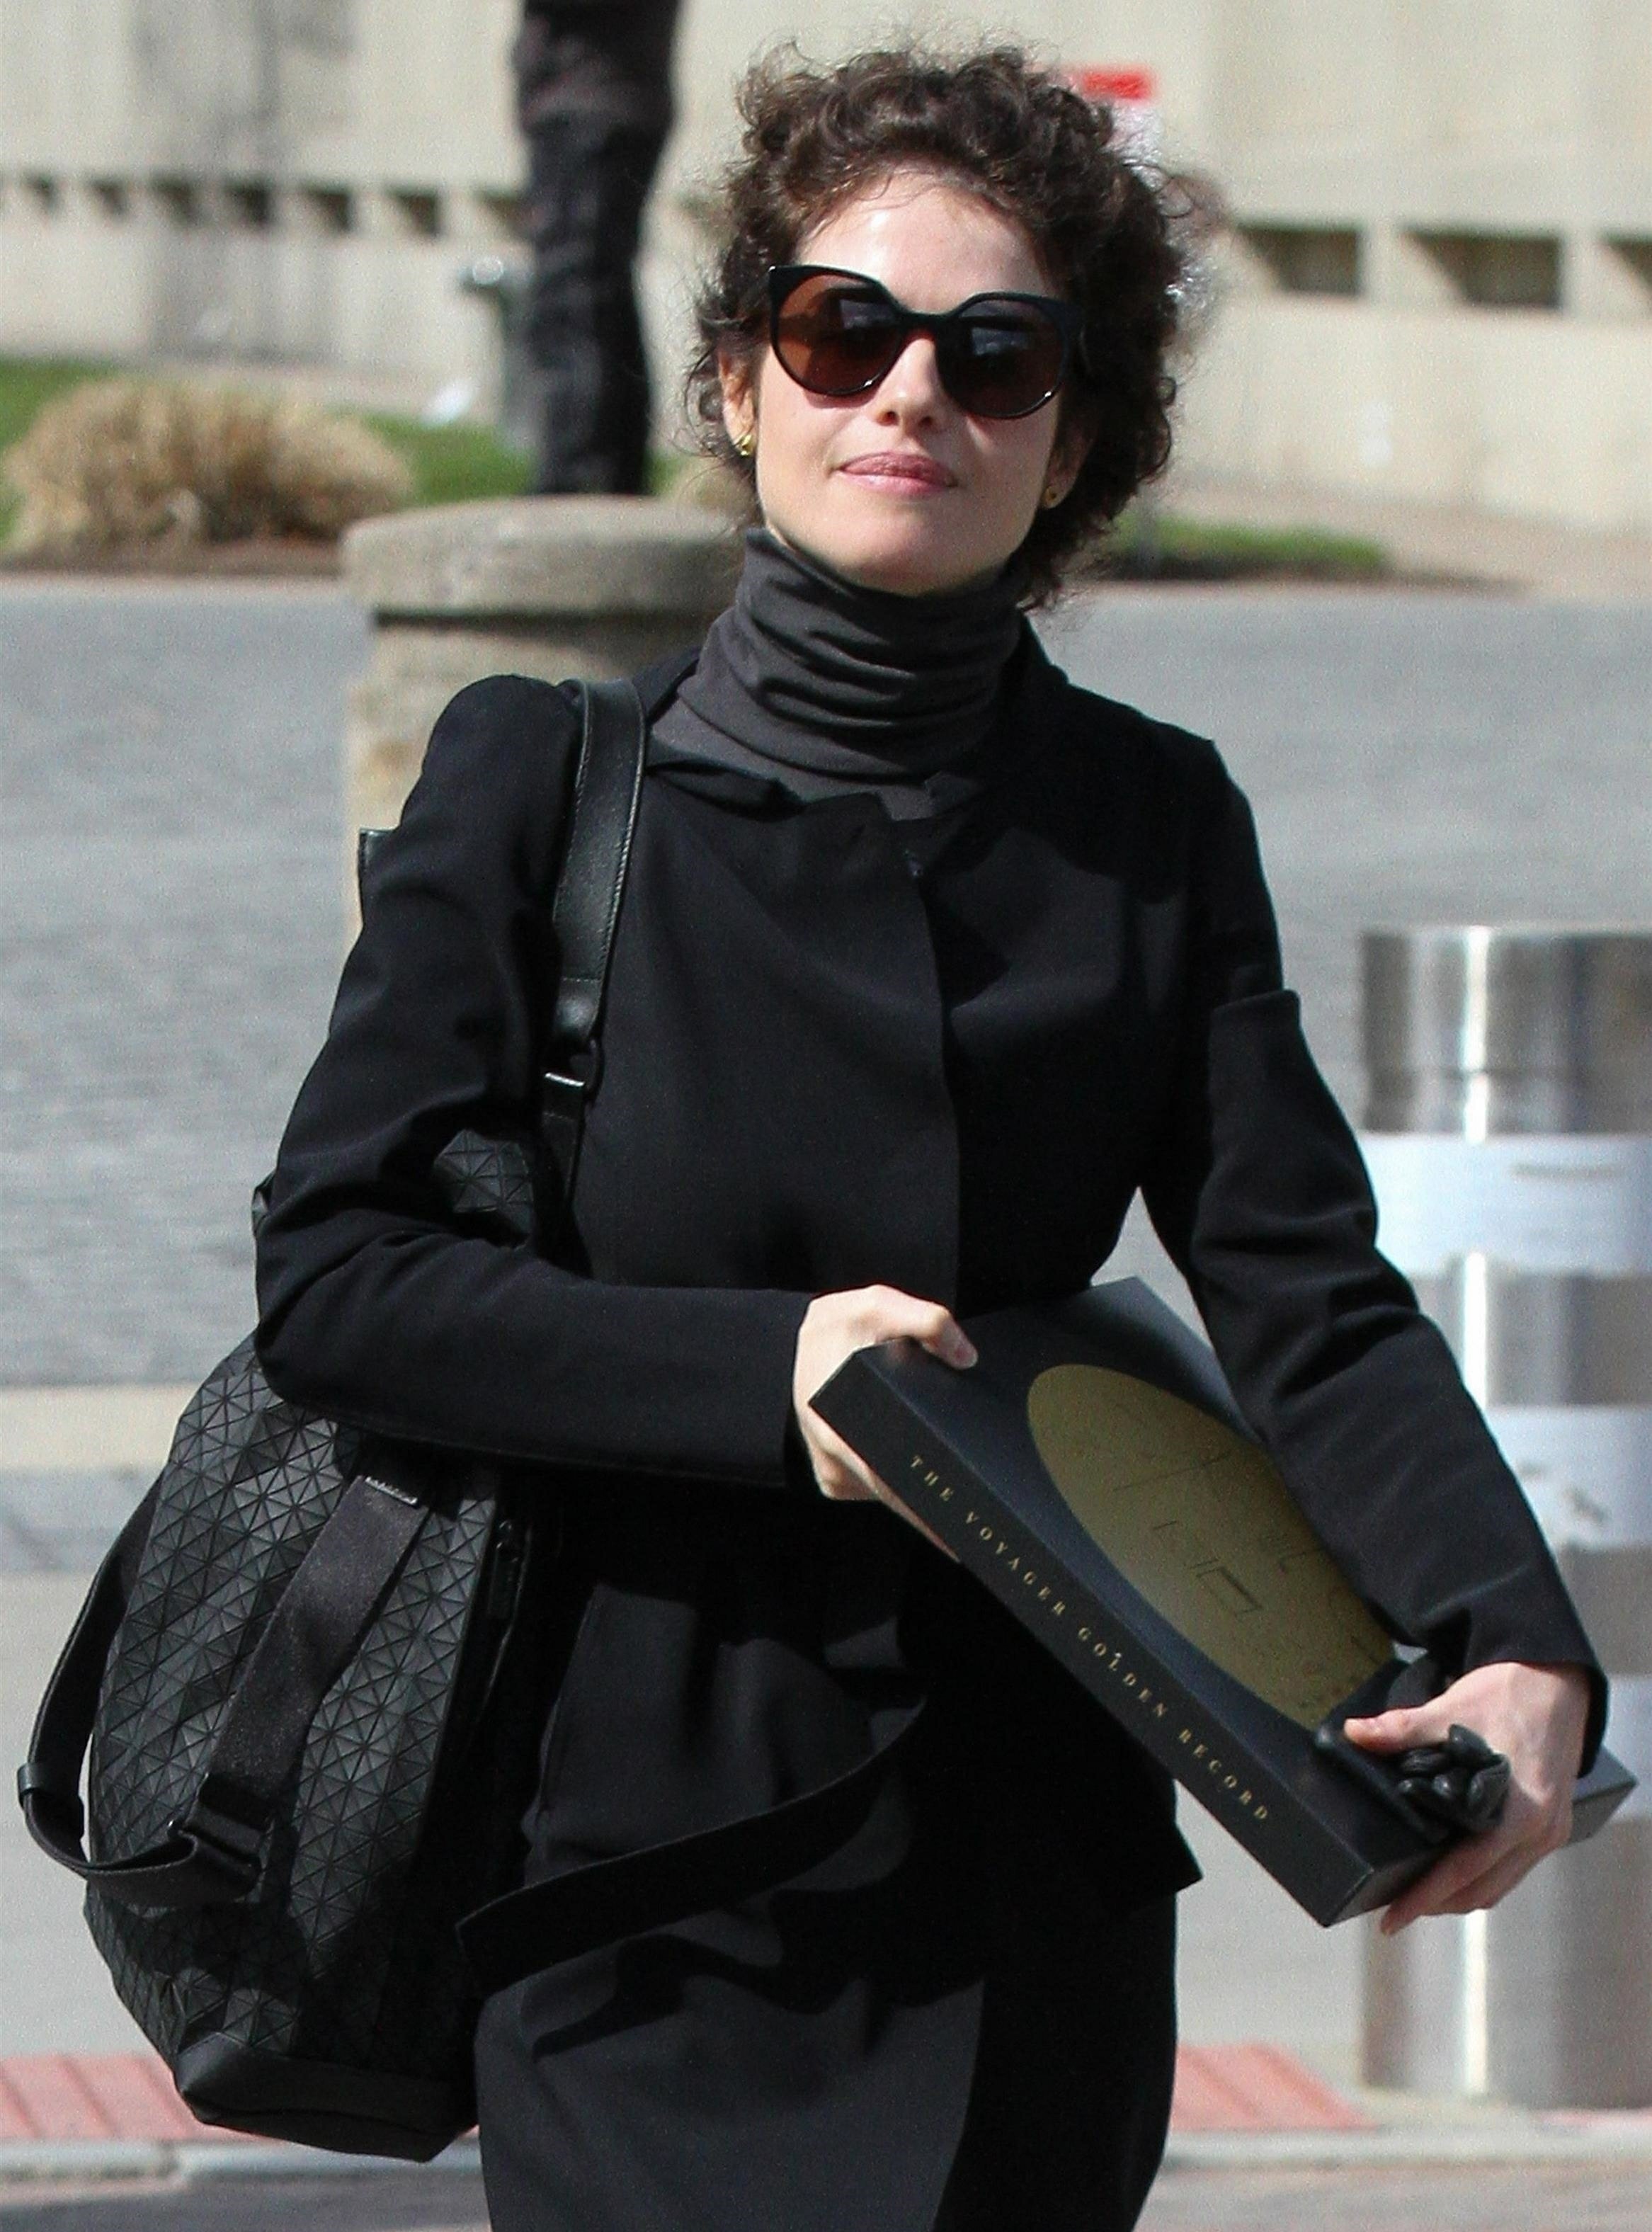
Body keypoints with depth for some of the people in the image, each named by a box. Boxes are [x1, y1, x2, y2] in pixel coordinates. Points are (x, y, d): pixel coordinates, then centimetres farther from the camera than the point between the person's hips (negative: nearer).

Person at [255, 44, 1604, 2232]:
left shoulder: (1151, 824, 6)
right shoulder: (543, 781, 0)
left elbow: (1316, 1307, -2)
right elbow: (331, 1273, -4)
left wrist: (1517, 1651, -19)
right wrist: (762, 1370, -16)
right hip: (646, 1860, -2)